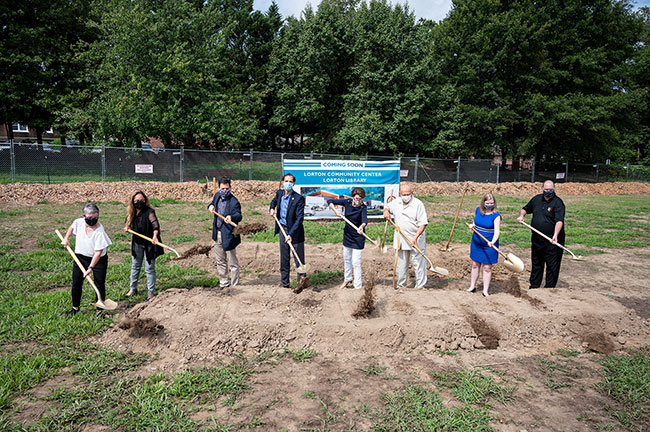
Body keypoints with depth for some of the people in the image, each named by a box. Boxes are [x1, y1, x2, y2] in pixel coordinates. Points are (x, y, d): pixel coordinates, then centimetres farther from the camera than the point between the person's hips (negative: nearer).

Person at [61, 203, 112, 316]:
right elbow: (71, 228, 17)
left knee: (99, 285, -1)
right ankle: (75, 307, 32)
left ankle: (100, 310, 13)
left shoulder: (99, 231, -27)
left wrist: (91, 267, -29)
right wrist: (66, 238, 7)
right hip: (80, 257, 5)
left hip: (98, 260, -4)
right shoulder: (78, 222, -12)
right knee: (76, 283, 12)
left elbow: (98, 252, -26)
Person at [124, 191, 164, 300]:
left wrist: (155, 235, -54)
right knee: (135, 266, 20)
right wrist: (127, 228, -5)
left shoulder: (149, 212, -19)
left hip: (149, 244, -6)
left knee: (149, 269, 1)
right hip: (137, 243, 6)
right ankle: (133, 288, 37)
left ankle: (150, 292, 12)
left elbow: (155, 223, -35)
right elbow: (129, 224, 19)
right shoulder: (132, 213, 1)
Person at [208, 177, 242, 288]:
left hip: (228, 234, -8)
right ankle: (223, 283, 33)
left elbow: (238, 215, -30)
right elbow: (213, 203, 26)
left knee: (232, 262, 2)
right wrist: (211, 206, 3)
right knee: (220, 262, 19)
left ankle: (234, 286, 13)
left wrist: (231, 217, -52)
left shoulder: (234, 201, -17)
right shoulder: (217, 196, 6)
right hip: (217, 233, 8)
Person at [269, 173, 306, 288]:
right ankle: (285, 283, 23)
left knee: (299, 258, 1)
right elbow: (274, 200, 29)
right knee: (284, 259, 12)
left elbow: (300, 218, -20)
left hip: (295, 232, -5)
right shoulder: (279, 193, 3)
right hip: (282, 229, 6)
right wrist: (272, 208, 8)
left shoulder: (299, 198, -17)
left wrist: (291, 234, -26)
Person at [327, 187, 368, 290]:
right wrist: (335, 210, -20)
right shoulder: (347, 202, -9)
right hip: (347, 235, 5)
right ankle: (347, 279, 40)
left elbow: (365, 219, -38)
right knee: (347, 259, 20)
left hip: (358, 237, -5)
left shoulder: (363, 207, -19)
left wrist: (362, 226, -59)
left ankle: (358, 286, 5)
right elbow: (330, 201, -4)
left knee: (356, 262, -6)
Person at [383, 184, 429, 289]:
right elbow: (387, 207, 30)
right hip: (401, 240, 5)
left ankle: (420, 286, 10)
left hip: (416, 240, -5)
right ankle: (401, 285, 24)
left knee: (418, 263, -1)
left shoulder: (418, 204, -11)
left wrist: (415, 237, -24)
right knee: (400, 264, 12)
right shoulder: (396, 203, 7)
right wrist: (386, 212, 5)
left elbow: (423, 224, -14)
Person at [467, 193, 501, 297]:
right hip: (476, 243, 5)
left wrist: (493, 242, -41)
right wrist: (473, 225, -2)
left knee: (487, 267, 3)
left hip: (489, 245, -5)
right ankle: (472, 286, 30)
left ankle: (485, 290, 15)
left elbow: (497, 231, -24)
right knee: (475, 265, 16)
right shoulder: (478, 210, -1)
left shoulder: (496, 215, -16)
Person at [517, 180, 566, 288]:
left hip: (552, 241, -6)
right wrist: (521, 215, 3)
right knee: (536, 264, 16)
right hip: (537, 239, 6)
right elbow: (525, 209, 25)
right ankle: (533, 287, 29)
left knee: (552, 266, 1)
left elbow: (559, 221, -24)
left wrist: (555, 235, -38)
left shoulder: (558, 202, -12)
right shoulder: (536, 199, 7)